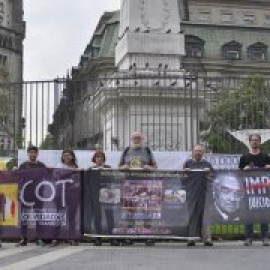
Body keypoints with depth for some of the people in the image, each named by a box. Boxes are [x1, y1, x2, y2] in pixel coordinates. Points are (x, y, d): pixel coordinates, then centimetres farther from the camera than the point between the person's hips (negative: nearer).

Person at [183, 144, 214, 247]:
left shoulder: (207, 164, 14)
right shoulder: (188, 163, 13)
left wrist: (209, 172, -7)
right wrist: (185, 172, -9)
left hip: (204, 192, 0)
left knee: (204, 215, -4)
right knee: (192, 215, -2)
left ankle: (207, 239, -4)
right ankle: (191, 238, 1)